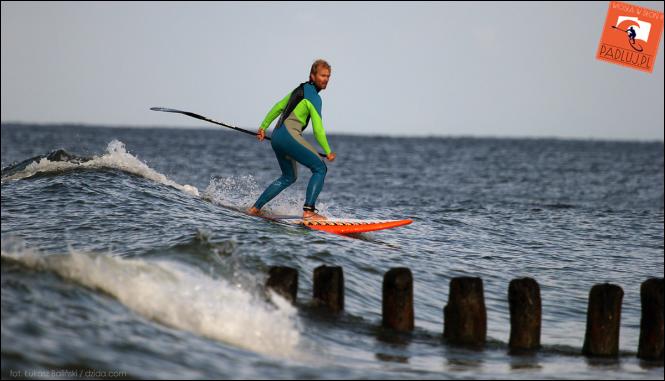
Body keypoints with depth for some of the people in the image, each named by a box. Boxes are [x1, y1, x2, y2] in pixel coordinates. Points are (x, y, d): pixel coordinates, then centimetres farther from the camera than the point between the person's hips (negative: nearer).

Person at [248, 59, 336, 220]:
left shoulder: (300, 89, 18)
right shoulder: (313, 97, -9)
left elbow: (277, 108, 26)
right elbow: (318, 129, -11)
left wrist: (263, 127, 35)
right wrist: (328, 152, -2)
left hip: (277, 136, 10)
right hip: (290, 135, -10)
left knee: (289, 177, 25)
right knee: (320, 168, -9)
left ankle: (255, 208, 24)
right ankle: (308, 211, -21)